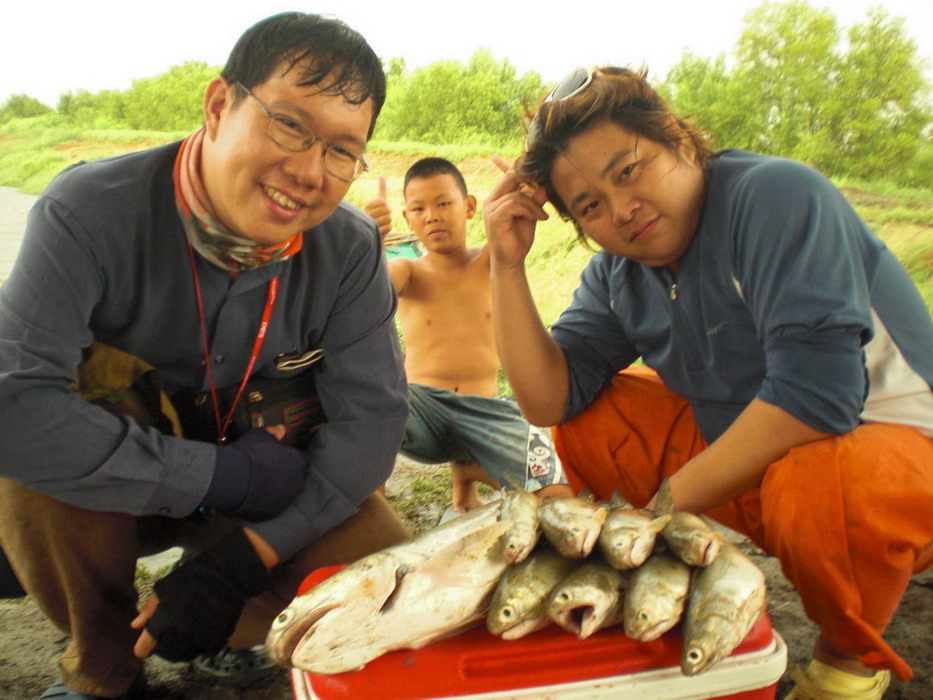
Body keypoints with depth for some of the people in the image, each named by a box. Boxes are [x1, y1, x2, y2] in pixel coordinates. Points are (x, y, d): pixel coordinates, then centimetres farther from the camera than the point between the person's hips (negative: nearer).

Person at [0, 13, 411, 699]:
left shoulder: (349, 248, -15)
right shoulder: (93, 210, -24)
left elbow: (371, 413, -18)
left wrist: (240, 561, -26)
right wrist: (223, 475, -32)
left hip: (271, 496, 2)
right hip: (103, 503, -1)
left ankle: (219, 632, 13)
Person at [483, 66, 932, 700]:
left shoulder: (776, 195, -20)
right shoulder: (616, 274, 0)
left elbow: (818, 389, -30)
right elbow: (549, 399, -8)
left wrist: (665, 504, -25)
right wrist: (508, 265, -16)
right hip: (745, 453, 6)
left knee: (825, 484, -38)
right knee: (586, 418, -2)